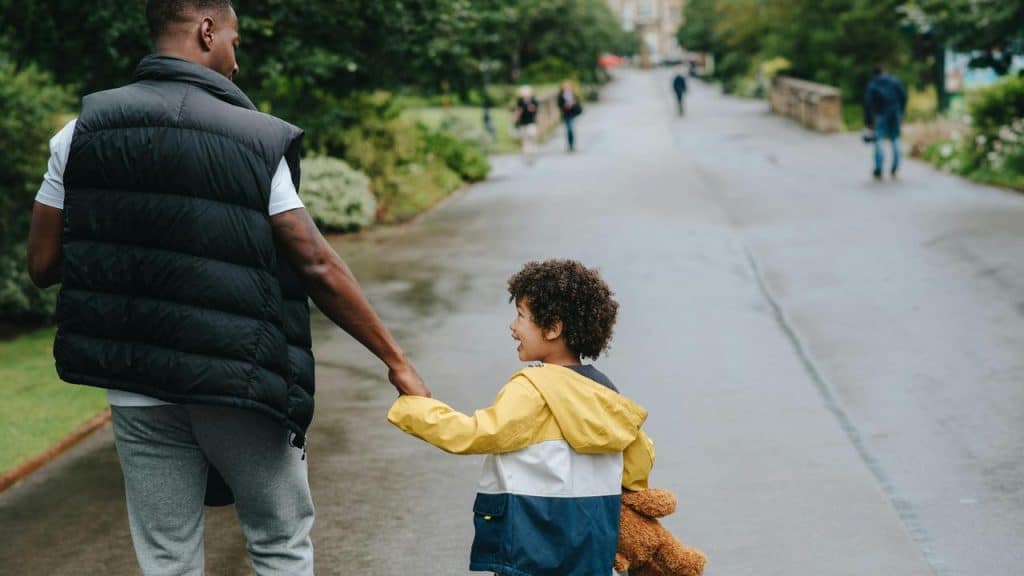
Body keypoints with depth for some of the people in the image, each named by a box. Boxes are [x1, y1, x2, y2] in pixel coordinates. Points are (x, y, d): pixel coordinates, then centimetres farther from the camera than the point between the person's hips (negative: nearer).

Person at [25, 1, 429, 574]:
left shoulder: (83, 131, -1)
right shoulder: (256, 141, -9)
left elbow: (43, 265, 0)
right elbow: (318, 268, -11)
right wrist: (397, 361, -3)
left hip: (138, 394, 3)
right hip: (237, 390, -3)